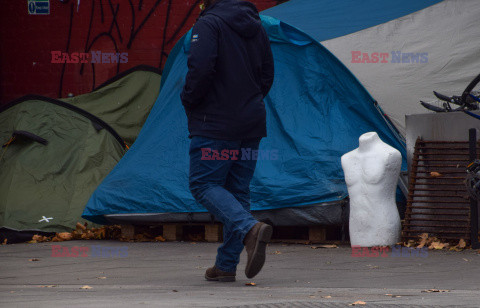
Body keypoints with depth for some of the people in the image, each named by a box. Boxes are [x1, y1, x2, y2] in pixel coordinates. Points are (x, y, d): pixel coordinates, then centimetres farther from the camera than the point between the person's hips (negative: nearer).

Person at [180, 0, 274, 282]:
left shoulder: (208, 24, -12)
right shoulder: (256, 27, 13)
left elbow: (201, 69, -22)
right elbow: (267, 75, 16)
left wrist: (189, 101, -6)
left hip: (215, 124, -7)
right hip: (251, 124, 7)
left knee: (204, 184, -3)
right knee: (238, 190, 10)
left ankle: (250, 228, -26)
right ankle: (227, 264, 10)